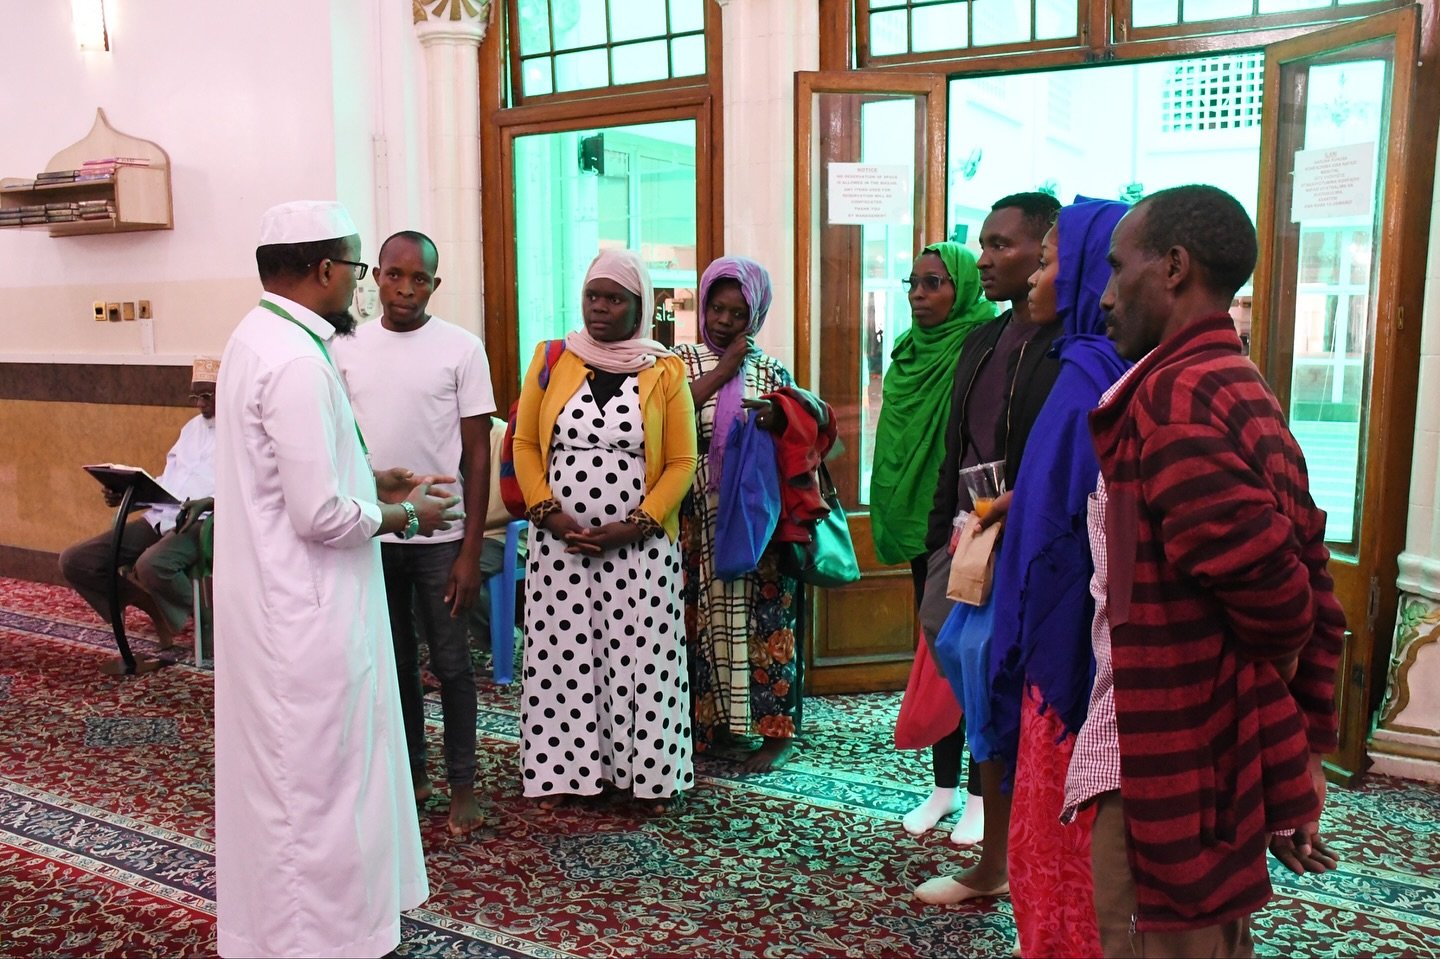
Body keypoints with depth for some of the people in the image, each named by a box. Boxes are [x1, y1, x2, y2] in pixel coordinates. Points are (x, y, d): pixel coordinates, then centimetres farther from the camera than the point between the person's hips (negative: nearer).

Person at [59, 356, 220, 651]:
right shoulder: (193, 425, 25)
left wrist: (208, 502, -30)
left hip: (203, 522, -8)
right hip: (160, 518, 8)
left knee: (151, 565, -38)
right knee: (74, 561, -3)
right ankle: (152, 604, 12)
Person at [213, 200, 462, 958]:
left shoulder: (258, 338, 8)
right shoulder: (298, 362, -23)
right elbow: (322, 516, -25)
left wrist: (374, 479, 12)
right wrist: (407, 513, -10)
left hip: (277, 598, 10)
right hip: (304, 611, -10)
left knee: (294, 772, 23)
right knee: (314, 778, 5)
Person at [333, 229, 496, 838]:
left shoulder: (461, 349, -6)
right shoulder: (347, 348, 3)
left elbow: (477, 456, -6)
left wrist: (471, 551, -9)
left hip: (439, 536, -3)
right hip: (370, 535, 3)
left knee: (450, 663, 6)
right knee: (394, 661, 15)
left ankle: (461, 782, 22)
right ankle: (412, 773, 31)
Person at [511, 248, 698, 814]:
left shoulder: (665, 373, 1)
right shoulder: (550, 361, 5)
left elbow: (681, 462, -1)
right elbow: (525, 444, 6)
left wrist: (635, 525, -12)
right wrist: (548, 513, -8)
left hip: (640, 545, -1)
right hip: (559, 542, 2)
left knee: (642, 656, 1)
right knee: (561, 653, 6)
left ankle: (652, 776, 15)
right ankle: (561, 771, 19)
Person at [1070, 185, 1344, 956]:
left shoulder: (1172, 396, -20)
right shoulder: (1245, 393, 9)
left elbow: (1269, 584, -26)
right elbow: (1305, 590, 11)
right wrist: (1303, 741, 14)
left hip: (1163, 770, -9)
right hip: (1210, 760, 9)